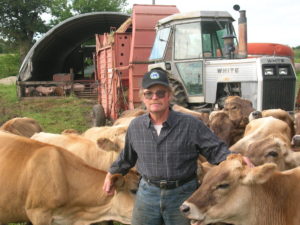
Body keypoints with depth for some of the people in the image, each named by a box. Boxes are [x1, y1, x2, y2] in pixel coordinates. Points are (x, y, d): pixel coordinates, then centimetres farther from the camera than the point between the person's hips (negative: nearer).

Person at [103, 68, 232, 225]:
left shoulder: (191, 125, -11)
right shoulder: (135, 126, 0)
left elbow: (216, 149, -7)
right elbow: (127, 156, 18)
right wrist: (111, 173, 26)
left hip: (183, 194, -2)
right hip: (147, 192, 3)